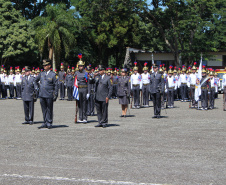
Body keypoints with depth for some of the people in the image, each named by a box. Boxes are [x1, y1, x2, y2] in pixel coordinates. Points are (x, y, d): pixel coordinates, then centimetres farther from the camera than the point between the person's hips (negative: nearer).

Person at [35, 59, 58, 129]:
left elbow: (56, 86, -3)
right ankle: (45, 123, 15)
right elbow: (35, 80, 26)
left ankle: (49, 123, 9)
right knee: (44, 109, 8)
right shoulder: (42, 74, 10)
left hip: (49, 95, -5)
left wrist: (55, 95, -7)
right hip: (42, 95, 5)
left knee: (49, 110, 2)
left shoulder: (53, 75, -3)